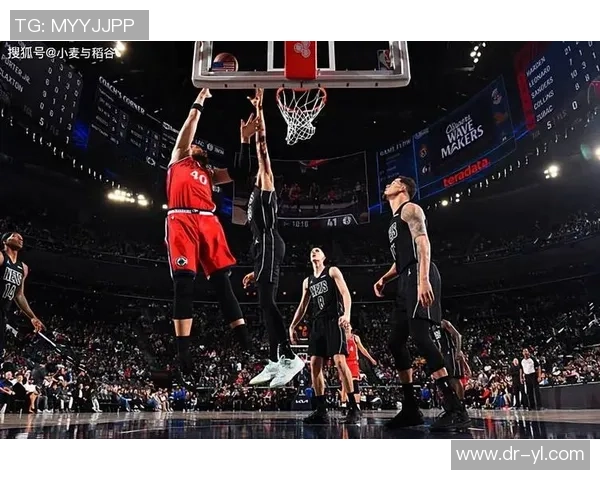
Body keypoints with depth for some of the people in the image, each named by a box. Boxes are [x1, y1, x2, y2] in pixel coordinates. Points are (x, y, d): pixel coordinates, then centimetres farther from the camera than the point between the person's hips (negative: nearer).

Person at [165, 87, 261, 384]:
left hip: (209, 223, 4)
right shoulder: (178, 159, 24)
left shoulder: (209, 172, 33)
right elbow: (187, 133, 14)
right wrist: (199, 102, 20)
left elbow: (239, 172, 26)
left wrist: (245, 140, 25)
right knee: (184, 285, -11)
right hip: (182, 221, -4)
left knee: (222, 283, -4)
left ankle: (248, 346, -8)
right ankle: (184, 357, -11)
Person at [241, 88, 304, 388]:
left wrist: (258, 109, 0)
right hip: (264, 248, 10)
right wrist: (256, 271, 27)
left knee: (267, 301, -20)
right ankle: (274, 362, 10)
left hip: (269, 246, -10)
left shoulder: (266, 186, 9)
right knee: (265, 304, 7)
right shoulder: (257, 197, 32)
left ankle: (290, 357, -24)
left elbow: (262, 146, -1)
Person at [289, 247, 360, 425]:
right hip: (317, 324, 6)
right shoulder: (307, 281, 21)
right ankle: (321, 410, 6)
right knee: (315, 364, 0)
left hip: (334, 321, -6)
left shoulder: (333, 271, 4)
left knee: (339, 361, -17)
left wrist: (347, 314, -24)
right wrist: (292, 326, 17)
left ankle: (353, 408, -11)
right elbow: (302, 306, 24)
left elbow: (345, 293, -7)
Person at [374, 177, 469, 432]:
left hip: (418, 278, -10)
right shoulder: (394, 220, 29)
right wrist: (384, 278, 17)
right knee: (396, 342, 6)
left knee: (420, 337, -22)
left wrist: (423, 280, -28)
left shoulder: (410, 209, 0)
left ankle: (456, 409, -20)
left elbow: (423, 243, -16)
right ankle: (411, 409, 12)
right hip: (406, 281, 10)